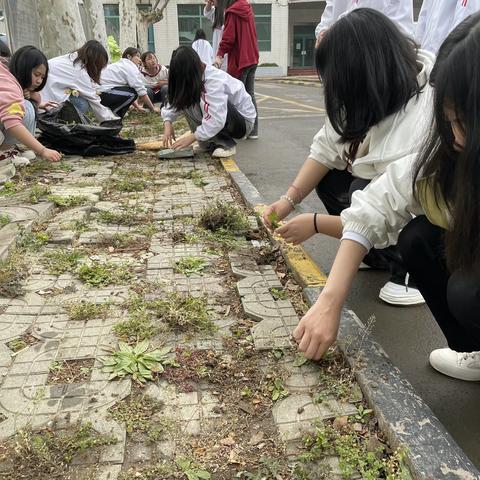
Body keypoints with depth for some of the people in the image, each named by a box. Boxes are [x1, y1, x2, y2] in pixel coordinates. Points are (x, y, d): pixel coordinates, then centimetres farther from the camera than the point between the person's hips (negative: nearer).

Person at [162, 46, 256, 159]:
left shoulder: (215, 80, -28)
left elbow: (217, 120, -36)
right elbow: (175, 100, -3)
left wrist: (192, 137, -31)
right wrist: (168, 123, -20)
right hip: (217, 122, 8)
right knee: (188, 101, -12)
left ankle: (227, 145, -17)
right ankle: (209, 143, -5)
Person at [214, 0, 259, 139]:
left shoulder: (232, 11, -10)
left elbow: (228, 36, -17)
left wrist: (220, 54, -18)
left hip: (239, 60, -7)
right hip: (252, 59, 7)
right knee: (250, 95, 8)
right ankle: (253, 130, 8)